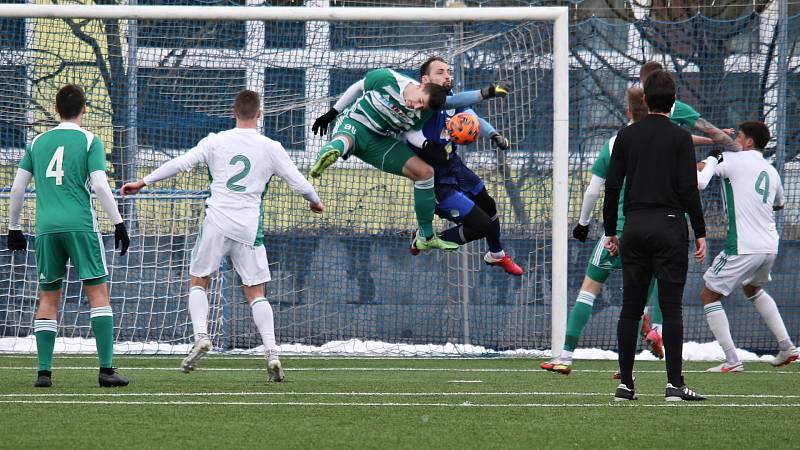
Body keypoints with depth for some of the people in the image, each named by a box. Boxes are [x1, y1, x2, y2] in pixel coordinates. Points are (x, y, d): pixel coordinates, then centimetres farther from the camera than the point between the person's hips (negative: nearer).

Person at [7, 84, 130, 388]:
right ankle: (106, 369, -9)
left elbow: (17, 188, 14)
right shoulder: (89, 141, 2)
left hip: (46, 228, 4)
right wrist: (118, 223, -2)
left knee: (48, 299, 9)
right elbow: (99, 186, -8)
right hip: (80, 225, -4)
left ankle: (44, 371, 1)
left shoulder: (38, 142, 14)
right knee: (98, 293, -1)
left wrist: (14, 228, 23)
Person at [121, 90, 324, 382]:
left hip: (216, 222, 0)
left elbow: (180, 164, -1)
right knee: (256, 292, 6)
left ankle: (201, 336, -5)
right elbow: (299, 183, 6)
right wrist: (316, 202, 27)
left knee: (198, 281, 15)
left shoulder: (215, 142, 1)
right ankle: (271, 351, -7)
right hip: (249, 227, 0)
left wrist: (143, 182, 9)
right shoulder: (270, 148, 2)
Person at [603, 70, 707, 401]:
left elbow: (612, 186, 5)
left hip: (634, 226, 3)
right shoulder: (680, 138, -3)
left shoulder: (626, 136, 6)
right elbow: (688, 188, -8)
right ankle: (674, 384, -7)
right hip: (669, 225, -3)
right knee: (671, 309, -3)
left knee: (630, 309, 6)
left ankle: (625, 384, 5)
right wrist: (700, 234, -3)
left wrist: (610, 231, 13)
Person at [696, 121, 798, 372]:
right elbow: (779, 204, 32)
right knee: (753, 290, 33)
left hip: (743, 247, -7)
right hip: (770, 246, 7)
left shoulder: (734, 160, -5)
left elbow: (697, 181, -11)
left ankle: (732, 361, -4)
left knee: (709, 296, 5)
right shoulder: (771, 171, 14)